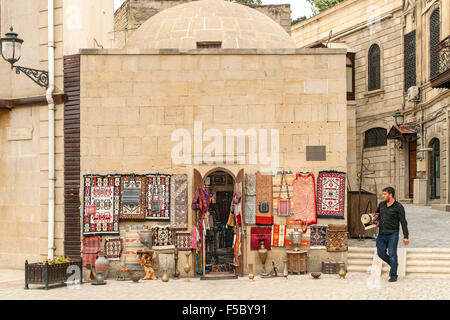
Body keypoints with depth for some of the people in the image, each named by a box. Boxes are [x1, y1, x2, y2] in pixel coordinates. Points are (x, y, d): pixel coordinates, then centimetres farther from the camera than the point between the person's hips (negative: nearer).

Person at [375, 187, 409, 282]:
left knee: (392, 255, -5)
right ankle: (394, 265, 27)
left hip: (392, 234, -5)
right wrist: (378, 221, 10)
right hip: (382, 234, 6)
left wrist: (406, 236, -11)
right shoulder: (381, 204, 8)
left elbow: (403, 222, -7)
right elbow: (377, 213, 30)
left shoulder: (398, 207, -7)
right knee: (381, 253, 4)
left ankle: (393, 275, 4)